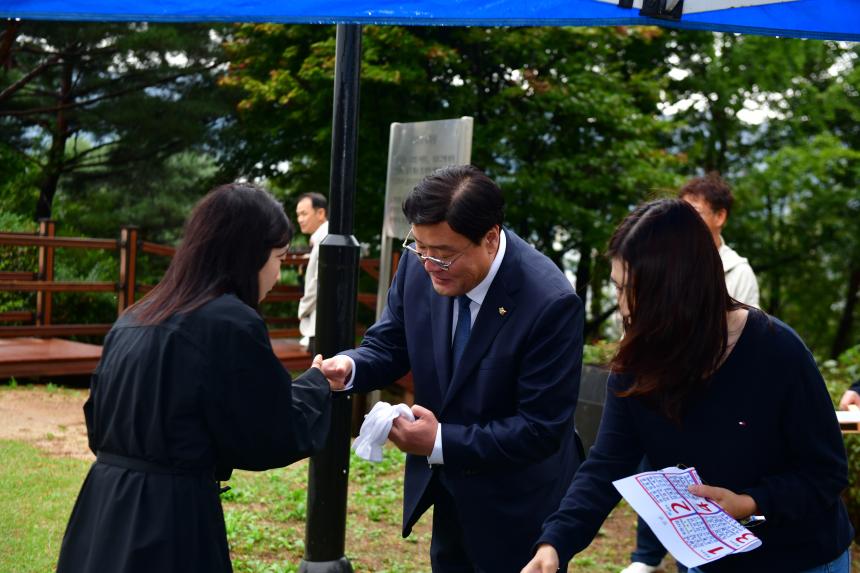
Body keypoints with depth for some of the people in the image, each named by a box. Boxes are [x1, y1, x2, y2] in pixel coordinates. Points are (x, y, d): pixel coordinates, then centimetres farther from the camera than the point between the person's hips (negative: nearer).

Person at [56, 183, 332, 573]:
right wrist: (318, 383, 9)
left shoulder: (135, 318, 10)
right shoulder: (231, 323, -14)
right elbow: (277, 437, -7)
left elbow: (99, 425, 16)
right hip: (169, 522, -8)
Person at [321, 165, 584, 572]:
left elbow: (542, 429, -26)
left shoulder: (550, 303, -30)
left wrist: (441, 442, -29)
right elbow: (390, 345, 0)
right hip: (447, 486, 6)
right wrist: (349, 368, -23)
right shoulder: (418, 266, -13)